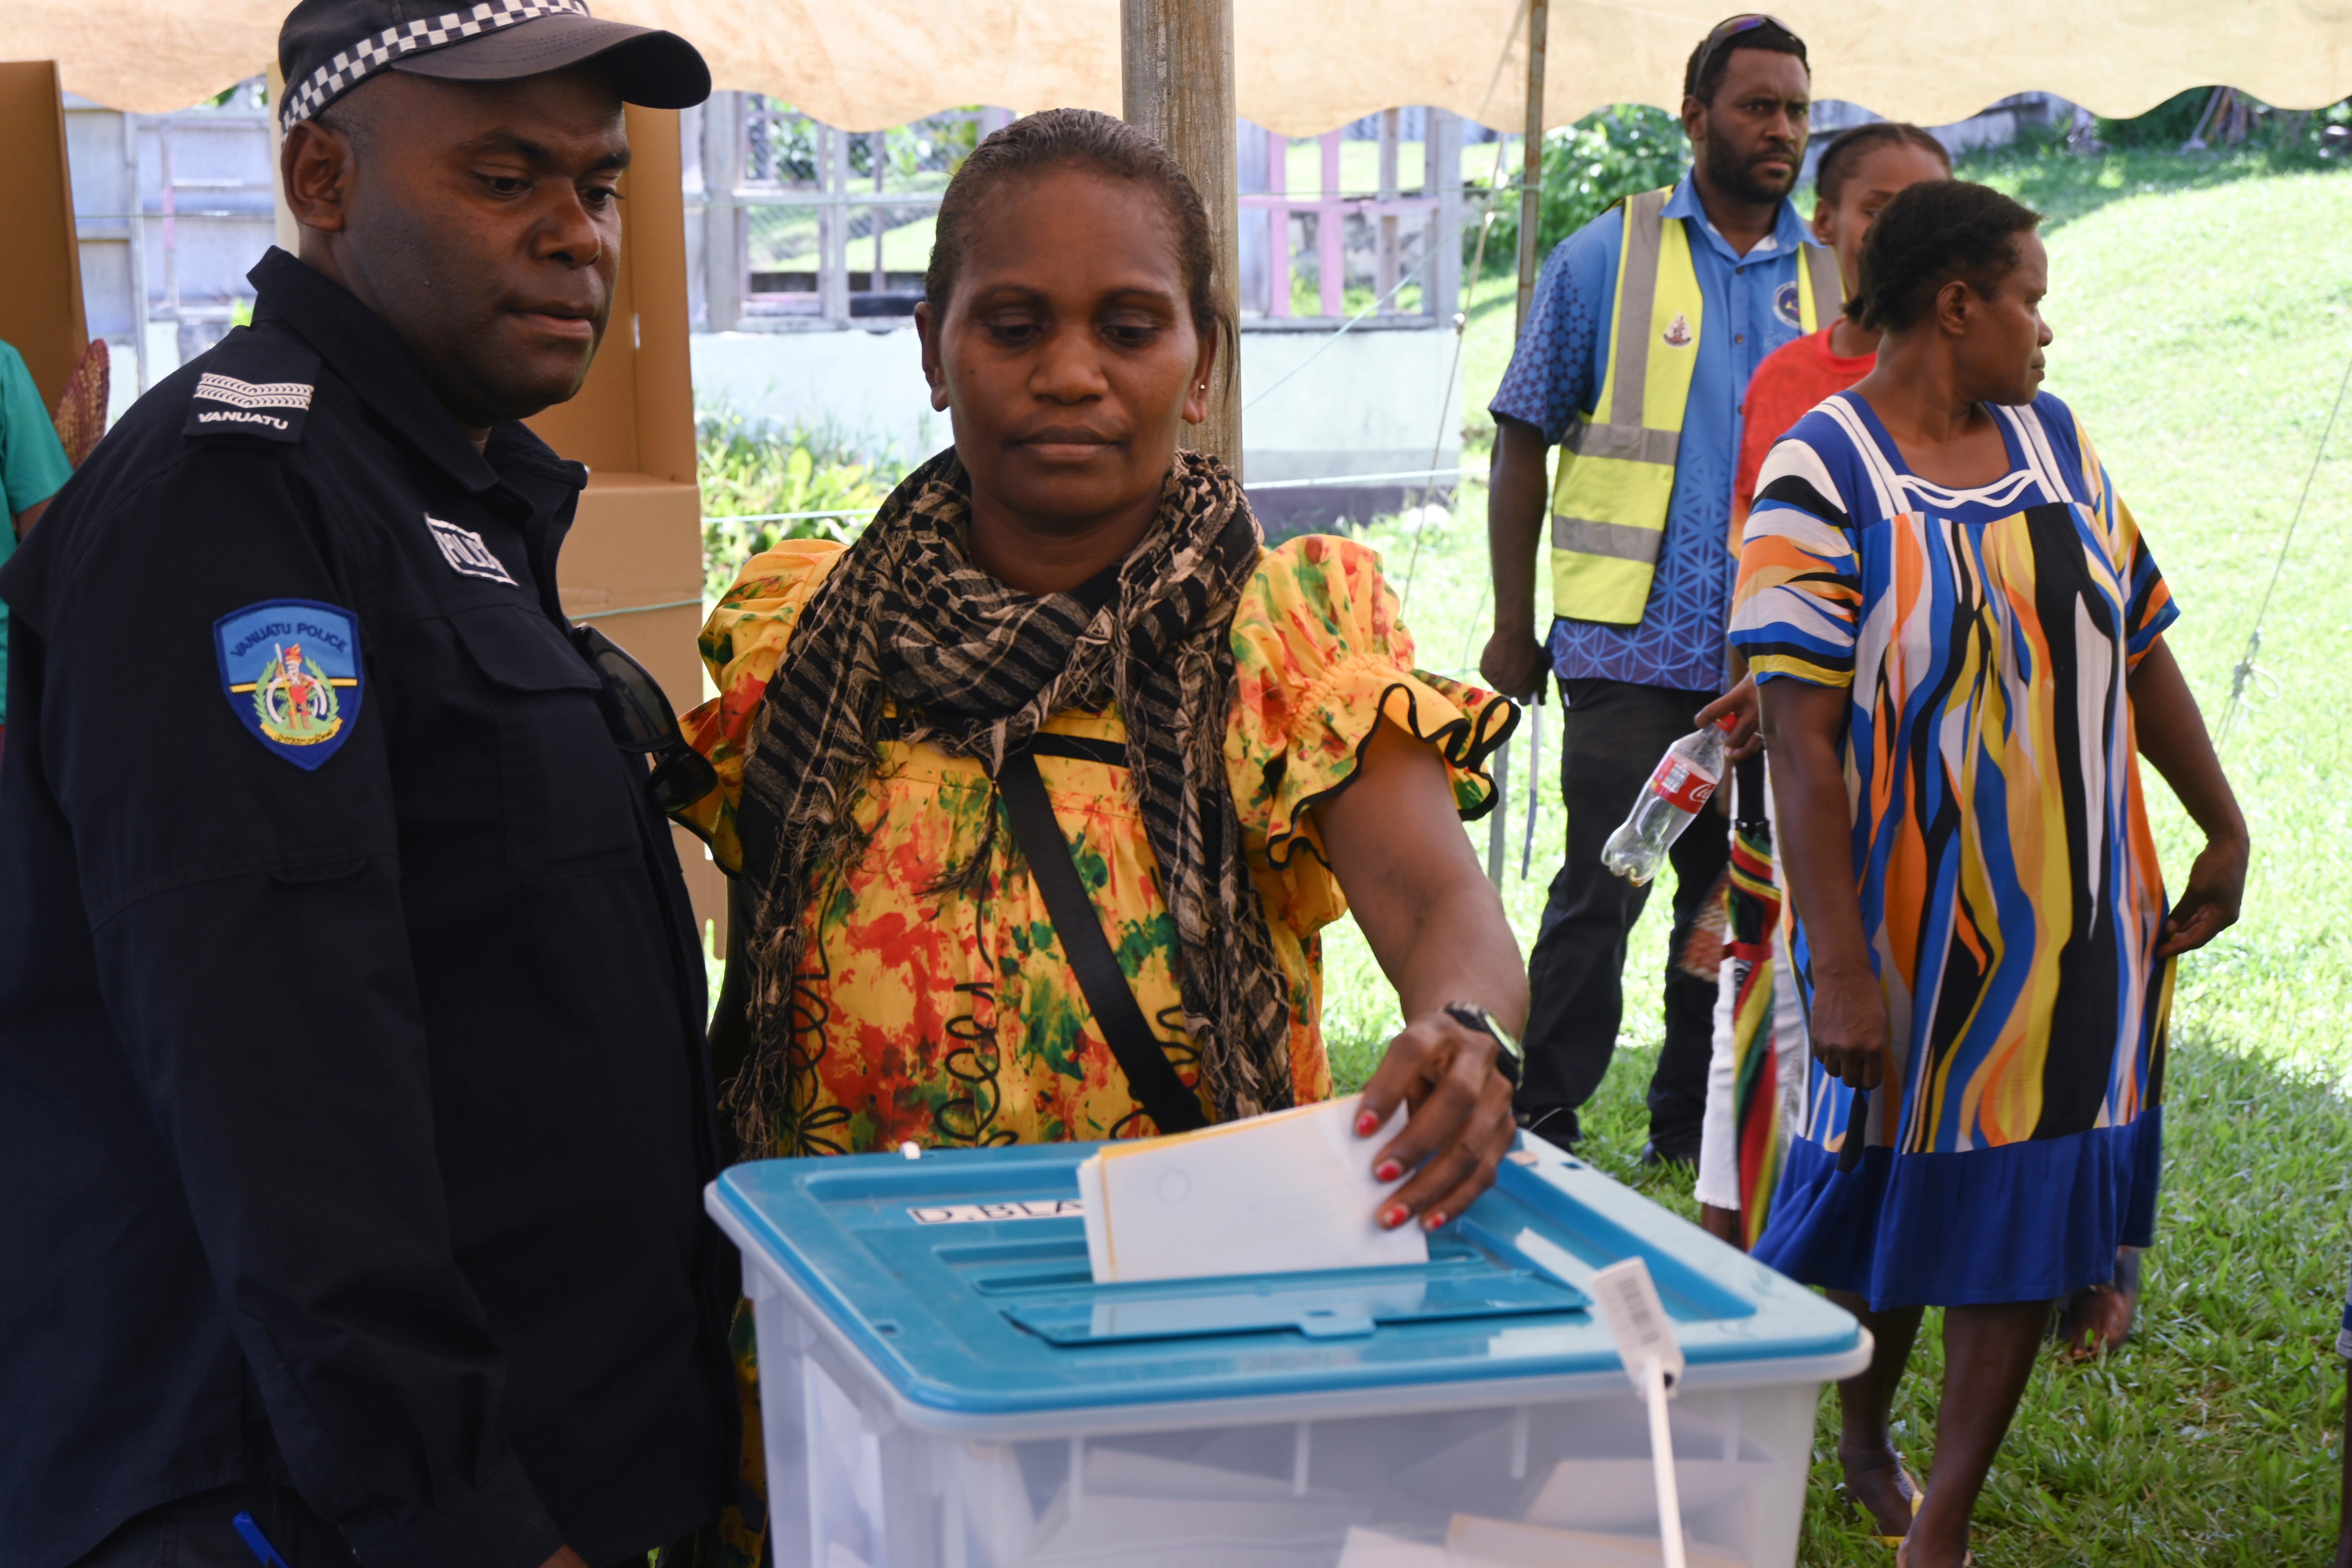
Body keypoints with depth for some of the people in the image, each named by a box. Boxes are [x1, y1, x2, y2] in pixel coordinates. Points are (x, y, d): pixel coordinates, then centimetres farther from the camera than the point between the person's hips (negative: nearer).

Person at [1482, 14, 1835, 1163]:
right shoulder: (1608, 258, 0)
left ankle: (1693, 1124, 24)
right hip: (1630, 647, -4)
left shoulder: (1830, 282, 9)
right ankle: (1539, 1126, 8)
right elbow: (1523, 443, 1)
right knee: (1600, 894, -4)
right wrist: (1513, 625, -3)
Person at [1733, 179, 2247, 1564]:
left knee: (2031, 1219, 8)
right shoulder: (1821, 483, -14)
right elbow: (1802, 741, -19)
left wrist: (2225, 826, 14)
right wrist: (1841, 969, -24)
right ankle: (1861, 1431, 39)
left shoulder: (2055, 439, 7)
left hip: (2081, 923, 6)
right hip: (1919, 920, -5)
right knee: (1897, 1202, 8)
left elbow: (2142, 644, 13)